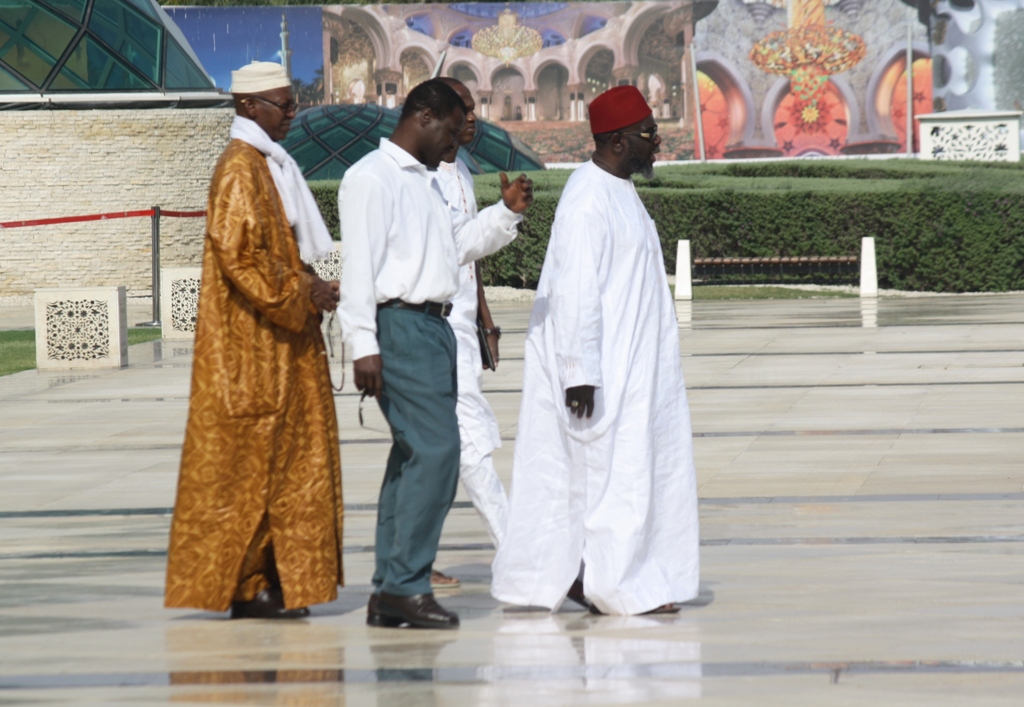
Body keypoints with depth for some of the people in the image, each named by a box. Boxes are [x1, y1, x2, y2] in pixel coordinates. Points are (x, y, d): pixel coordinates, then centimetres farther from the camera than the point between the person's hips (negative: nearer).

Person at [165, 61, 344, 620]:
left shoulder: (267, 165, 17)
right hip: (251, 345, -10)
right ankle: (245, 587, -2)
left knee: (283, 460, 9)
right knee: (251, 460, -6)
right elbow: (238, 257, -22)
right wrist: (302, 294, -19)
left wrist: (309, 288, 10)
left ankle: (275, 581, 12)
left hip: (277, 343, 10)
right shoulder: (240, 169, -15)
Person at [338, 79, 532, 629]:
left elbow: (459, 243, 29)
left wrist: (506, 212, 12)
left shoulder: (426, 181, 22)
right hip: (398, 324, -10)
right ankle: (404, 585, -14)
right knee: (435, 449, -15)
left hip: (433, 326, 10)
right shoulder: (372, 177, -8)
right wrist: (364, 346, -20)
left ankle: (388, 593, 12)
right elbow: (358, 262, -14)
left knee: (414, 456, 9)